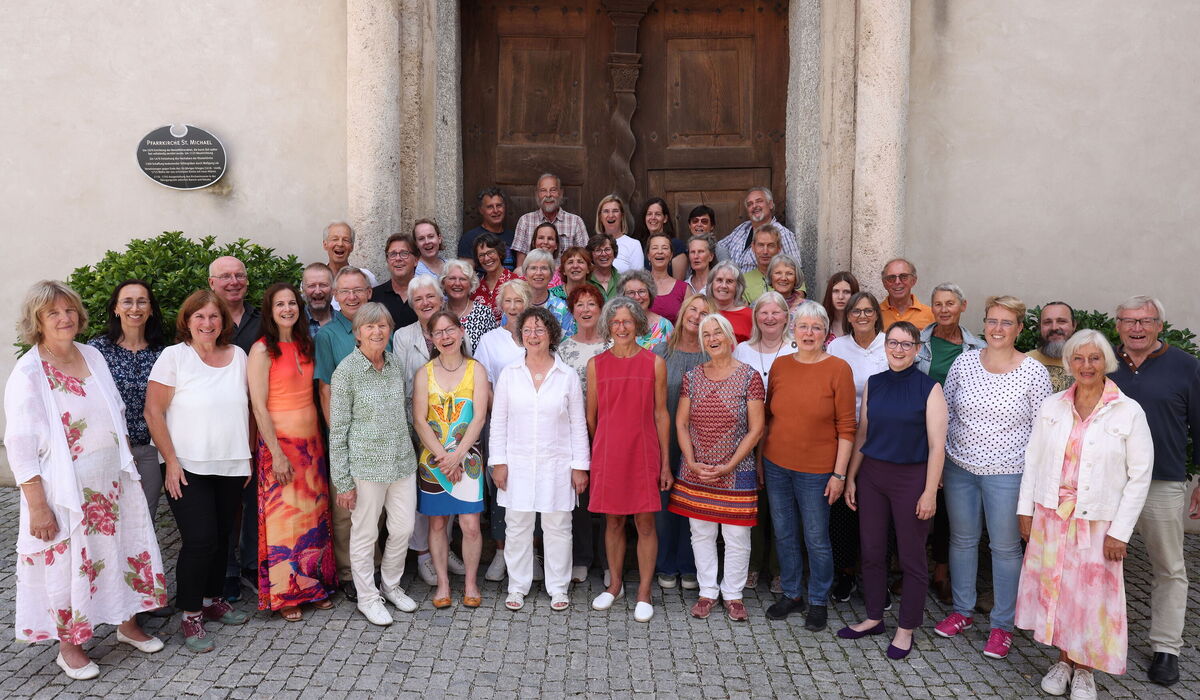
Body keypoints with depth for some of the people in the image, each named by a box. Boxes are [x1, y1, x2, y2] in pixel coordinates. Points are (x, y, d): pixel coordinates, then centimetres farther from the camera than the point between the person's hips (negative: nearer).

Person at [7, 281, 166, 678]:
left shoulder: (93, 356, 4)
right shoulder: (28, 373, -13)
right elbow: (20, 447, -15)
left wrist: (128, 465, 11)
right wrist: (37, 506, -17)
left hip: (112, 480, 6)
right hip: (66, 488, -5)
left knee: (125, 549, 14)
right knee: (67, 564, 7)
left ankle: (128, 625, 34)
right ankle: (69, 646, 28)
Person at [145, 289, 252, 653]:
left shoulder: (238, 356, 4)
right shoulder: (174, 356, -7)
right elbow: (154, 412, -9)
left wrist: (248, 456, 10)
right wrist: (171, 461, -13)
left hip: (231, 467, 4)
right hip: (189, 468, -4)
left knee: (222, 537, 12)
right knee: (199, 540, -9)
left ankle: (212, 598, 31)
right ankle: (190, 615, 7)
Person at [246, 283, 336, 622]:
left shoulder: (305, 346, 10)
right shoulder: (262, 350, -8)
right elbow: (259, 406, -12)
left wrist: (318, 440, 8)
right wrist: (277, 453, -16)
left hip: (311, 439, 6)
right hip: (279, 440, -6)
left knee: (314, 514, 9)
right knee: (283, 515, -2)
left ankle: (314, 585, 21)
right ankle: (284, 594, 11)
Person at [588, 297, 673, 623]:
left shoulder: (654, 363, -1)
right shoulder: (596, 364, 3)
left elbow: (661, 414, 2)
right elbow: (591, 415, 8)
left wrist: (665, 462, 2)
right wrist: (588, 458, 8)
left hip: (643, 453, -1)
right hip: (607, 452, 1)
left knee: (645, 524, 3)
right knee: (613, 522, 12)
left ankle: (644, 593, 16)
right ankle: (614, 584, 30)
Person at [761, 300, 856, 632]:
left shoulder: (838, 369, -9)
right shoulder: (780, 365, 3)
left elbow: (846, 427, -9)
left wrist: (839, 473, -11)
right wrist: (760, 459, 9)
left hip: (816, 470, -4)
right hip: (776, 465, 4)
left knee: (816, 539, 7)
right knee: (784, 534, 15)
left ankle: (818, 601, 27)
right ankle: (791, 594, 34)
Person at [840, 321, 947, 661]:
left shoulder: (929, 388, -7)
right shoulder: (873, 384, 5)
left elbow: (937, 445, -9)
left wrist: (930, 492, -12)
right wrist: (850, 477, 8)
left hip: (911, 477, -4)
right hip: (871, 474, 4)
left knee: (912, 557, 6)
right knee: (871, 551, 12)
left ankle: (906, 629, 22)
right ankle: (874, 618, 29)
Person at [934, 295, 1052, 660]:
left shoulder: (1033, 372, -7)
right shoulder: (964, 362, 0)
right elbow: (942, 413, 6)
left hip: (1007, 473, -3)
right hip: (959, 467, 3)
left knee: (1006, 547, 7)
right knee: (962, 540, 14)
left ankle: (1002, 625, 23)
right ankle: (962, 611, 31)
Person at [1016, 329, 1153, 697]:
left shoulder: (1129, 412, -7)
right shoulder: (1051, 407, 2)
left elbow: (1140, 475, -6)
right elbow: (1033, 459, 7)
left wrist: (1120, 531, -8)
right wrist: (1025, 508, 3)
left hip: (1097, 522, -2)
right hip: (1050, 516, 3)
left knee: (1092, 594, 6)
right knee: (1054, 588, 10)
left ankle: (1084, 670, 26)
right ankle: (1062, 660, 29)